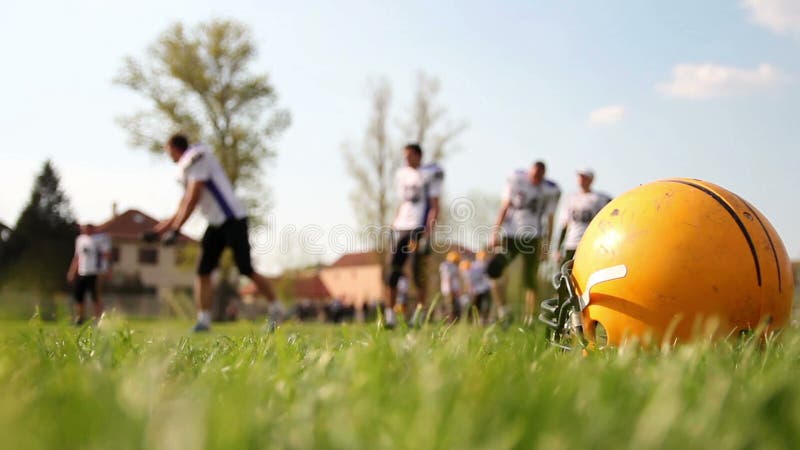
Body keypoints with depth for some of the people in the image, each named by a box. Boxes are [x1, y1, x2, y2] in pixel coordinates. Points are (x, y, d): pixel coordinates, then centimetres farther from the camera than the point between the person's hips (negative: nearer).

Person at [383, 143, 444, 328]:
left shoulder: (430, 174, -4)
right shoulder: (402, 174, 15)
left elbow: (435, 206, -7)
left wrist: (429, 230, -16)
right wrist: (394, 225, 16)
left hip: (419, 228, -6)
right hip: (401, 228, 6)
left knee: (417, 271, -5)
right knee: (393, 270, 1)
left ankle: (420, 310, 8)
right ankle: (390, 312, 7)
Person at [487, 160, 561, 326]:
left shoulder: (550, 190, -1)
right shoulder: (516, 179, -2)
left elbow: (549, 220, 6)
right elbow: (505, 207, 3)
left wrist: (546, 245, 4)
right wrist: (496, 232, 0)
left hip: (532, 238, -1)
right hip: (509, 236, 1)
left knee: (530, 281, 1)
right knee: (493, 269, -16)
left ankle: (529, 319, 11)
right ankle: (502, 309, -8)